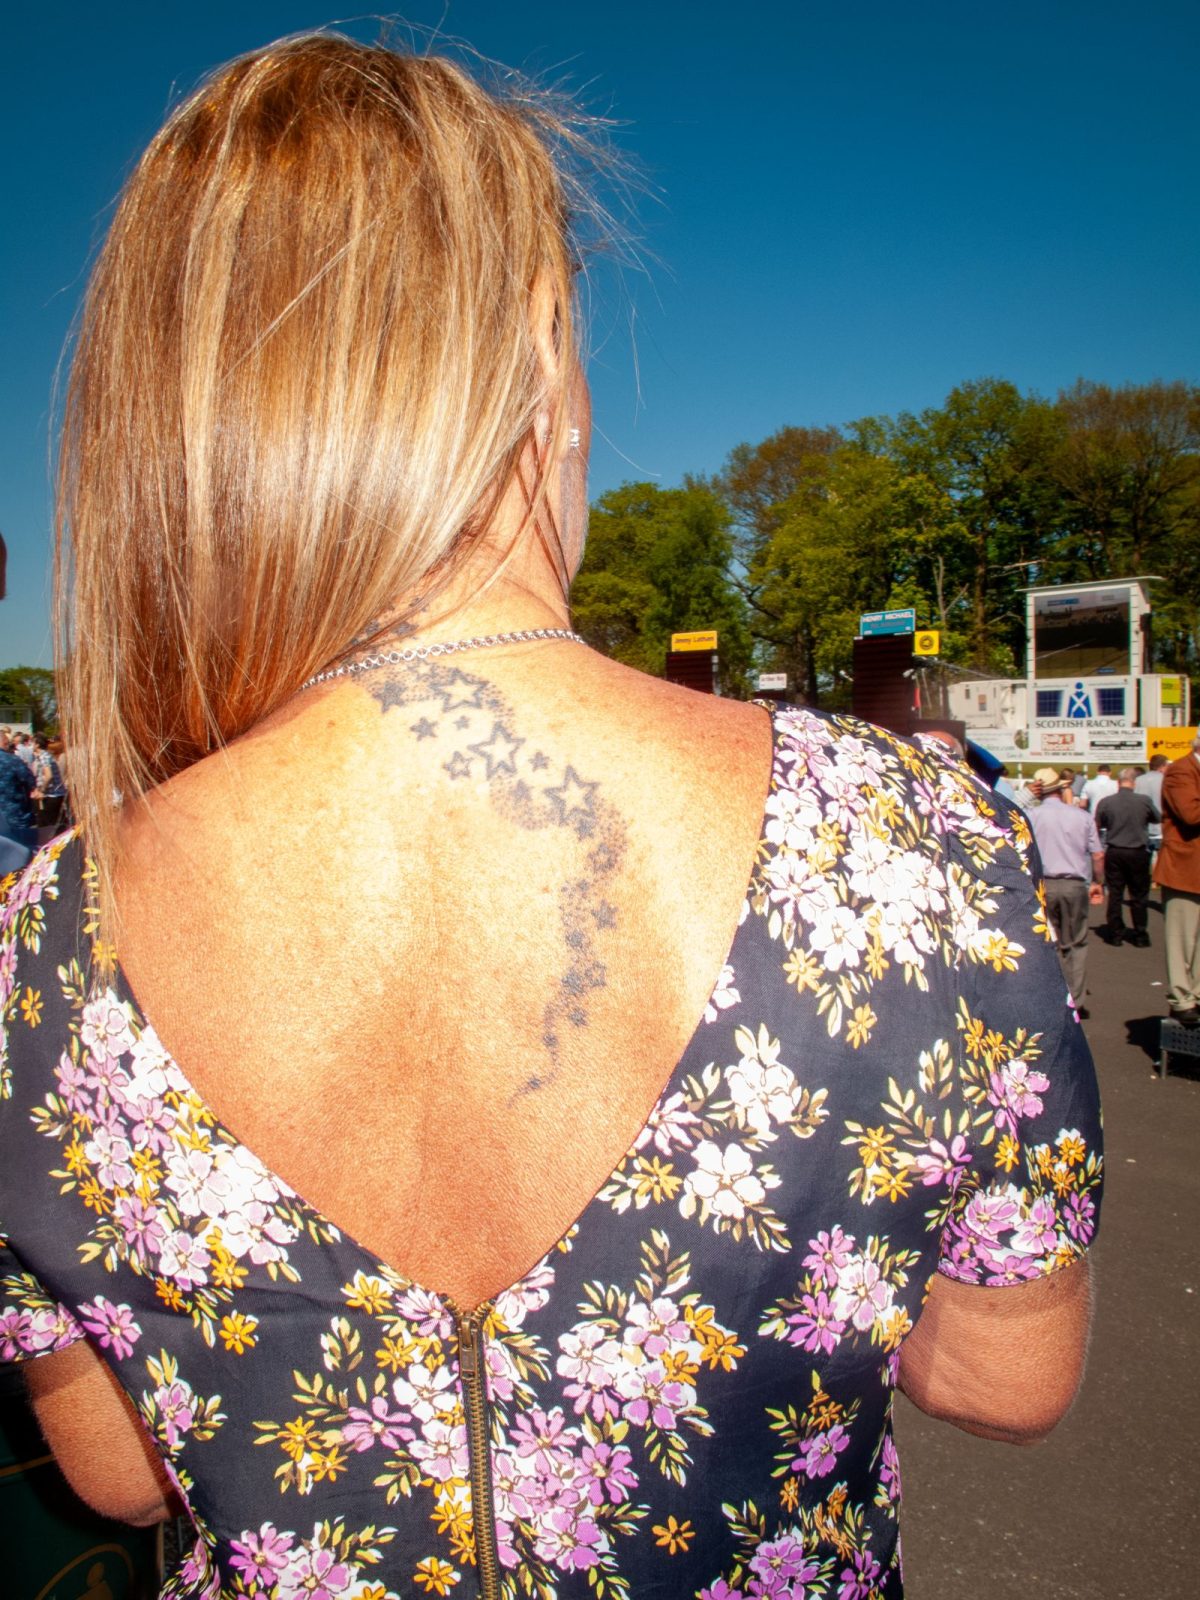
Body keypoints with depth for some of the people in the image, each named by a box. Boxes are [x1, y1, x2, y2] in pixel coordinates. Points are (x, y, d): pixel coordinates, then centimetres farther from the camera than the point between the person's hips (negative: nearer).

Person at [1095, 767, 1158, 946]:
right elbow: (1157, 819, 8)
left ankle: (1115, 933, 12)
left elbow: (1097, 827, 4)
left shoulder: (1106, 802, -9)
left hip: (1114, 852, 1)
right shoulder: (1144, 801, -11)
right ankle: (1140, 935, 15)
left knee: (1115, 894, 9)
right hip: (1138, 852, -1)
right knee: (1139, 895, 9)